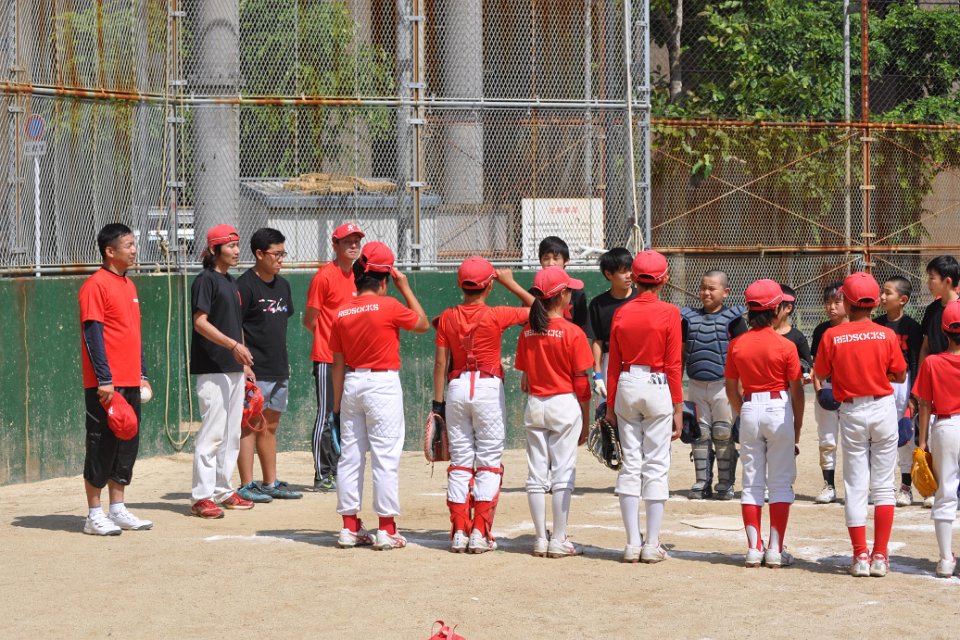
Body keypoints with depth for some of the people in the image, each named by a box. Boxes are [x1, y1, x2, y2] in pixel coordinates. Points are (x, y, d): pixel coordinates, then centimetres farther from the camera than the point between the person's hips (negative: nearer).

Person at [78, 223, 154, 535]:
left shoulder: (129, 285, 16)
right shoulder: (96, 285, -11)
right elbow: (93, 334, -15)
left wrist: (142, 374, 17)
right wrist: (104, 379, -19)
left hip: (130, 383, 8)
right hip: (106, 384, -8)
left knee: (128, 445, 11)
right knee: (102, 445, -4)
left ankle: (117, 509, 19)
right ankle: (94, 515, 2)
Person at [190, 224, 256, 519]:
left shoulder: (230, 281, 17)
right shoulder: (205, 280, -9)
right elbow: (200, 322, -17)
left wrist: (244, 362, 18)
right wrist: (233, 345, -25)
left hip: (233, 367, 9)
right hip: (212, 368, -9)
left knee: (232, 433, 12)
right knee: (212, 432, -11)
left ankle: (223, 491, 19)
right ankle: (202, 497, -9)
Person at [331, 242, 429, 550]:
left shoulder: (342, 313, 4)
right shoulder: (388, 306, -11)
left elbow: (338, 364, 8)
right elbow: (423, 324, 5)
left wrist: (337, 406, 13)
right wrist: (405, 288, 10)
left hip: (351, 384, 5)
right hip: (383, 385, -5)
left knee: (350, 456, 9)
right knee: (385, 457, -2)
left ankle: (350, 527, 13)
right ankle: (386, 530, -1)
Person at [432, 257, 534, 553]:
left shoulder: (447, 318, 1)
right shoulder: (496, 316, -9)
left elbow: (441, 362, 1)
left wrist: (438, 402, 6)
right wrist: (510, 283, 8)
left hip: (457, 389, 3)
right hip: (488, 388, -3)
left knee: (460, 463, 8)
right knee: (489, 463, 3)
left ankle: (459, 532, 6)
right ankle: (480, 532, -3)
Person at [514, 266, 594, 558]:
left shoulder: (527, 332, 3)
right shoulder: (573, 333, -10)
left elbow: (525, 378, 5)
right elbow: (581, 383, -8)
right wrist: (585, 421, 0)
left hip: (534, 406, 4)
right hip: (564, 405, -4)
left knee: (536, 474, 7)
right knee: (562, 474, 0)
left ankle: (541, 539, 10)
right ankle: (559, 541, 0)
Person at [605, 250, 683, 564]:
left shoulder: (621, 314, 3)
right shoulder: (669, 313, -7)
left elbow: (614, 364, 6)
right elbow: (673, 365, -7)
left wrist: (610, 405, 14)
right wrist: (678, 408, -2)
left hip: (627, 386, 3)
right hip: (657, 388, -3)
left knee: (630, 464, 8)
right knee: (655, 466, 1)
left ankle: (633, 543, 6)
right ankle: (652, 545, 1)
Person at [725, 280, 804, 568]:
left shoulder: (736, 345, 0)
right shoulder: (785, 346, -9)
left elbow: (731, 389, 5)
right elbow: (796, 391, -5)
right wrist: (797, 430, 4)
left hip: (749, 409, 3)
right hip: (779, 410, -3)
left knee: (752, 483, 9)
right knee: (781, 484, 4)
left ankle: (754, 549, 7)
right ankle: (775, 550, 1)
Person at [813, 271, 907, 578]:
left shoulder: (832, 337, -9)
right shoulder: (886, 335, -8)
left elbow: (820, 374, 1)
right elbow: (900, 375, 1)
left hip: (851, 412, 0)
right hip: (883, 408, 0)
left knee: (855, 486, 7)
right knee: (883, 485, 7)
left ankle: (860, 557, 4)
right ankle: (880, 556, 4)